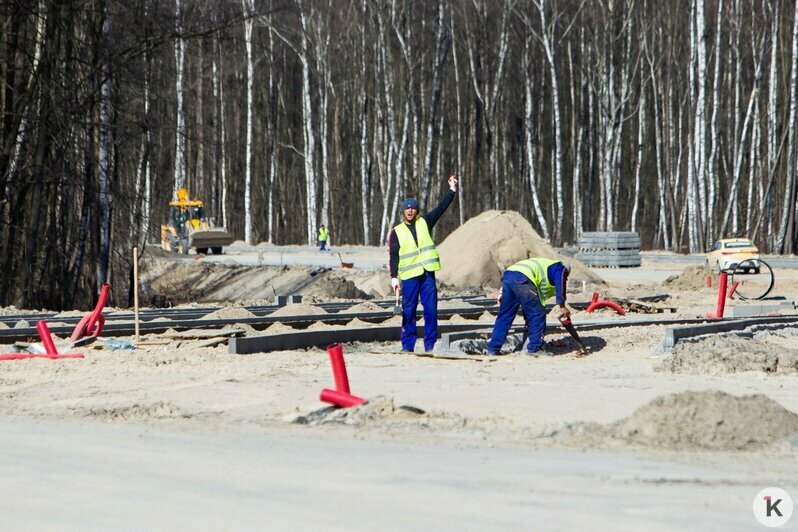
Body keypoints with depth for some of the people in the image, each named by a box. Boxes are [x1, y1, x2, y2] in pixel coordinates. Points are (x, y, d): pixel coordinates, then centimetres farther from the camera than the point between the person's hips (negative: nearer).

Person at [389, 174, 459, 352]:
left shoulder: (424, 223, 11)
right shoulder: (397, 232, 6)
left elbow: (442, 207, 7)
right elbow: (393, 255, 4)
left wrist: (452, 190, -1)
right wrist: (394, 277, -4)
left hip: (428, 273, 1)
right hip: (409, 275, -1)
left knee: (431, 309, -1)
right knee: (408, 310, 0)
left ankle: (430, 344, 3)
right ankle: (408, 344, 6)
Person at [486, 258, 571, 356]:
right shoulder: (560, 268, 19)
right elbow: (560, 284, -3)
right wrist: (562, 306, -5)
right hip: (522, 279, -8)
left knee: (504, 315, 13)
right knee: (537, 314, 1)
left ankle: (493, 348, 13)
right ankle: (534, 348, 2)